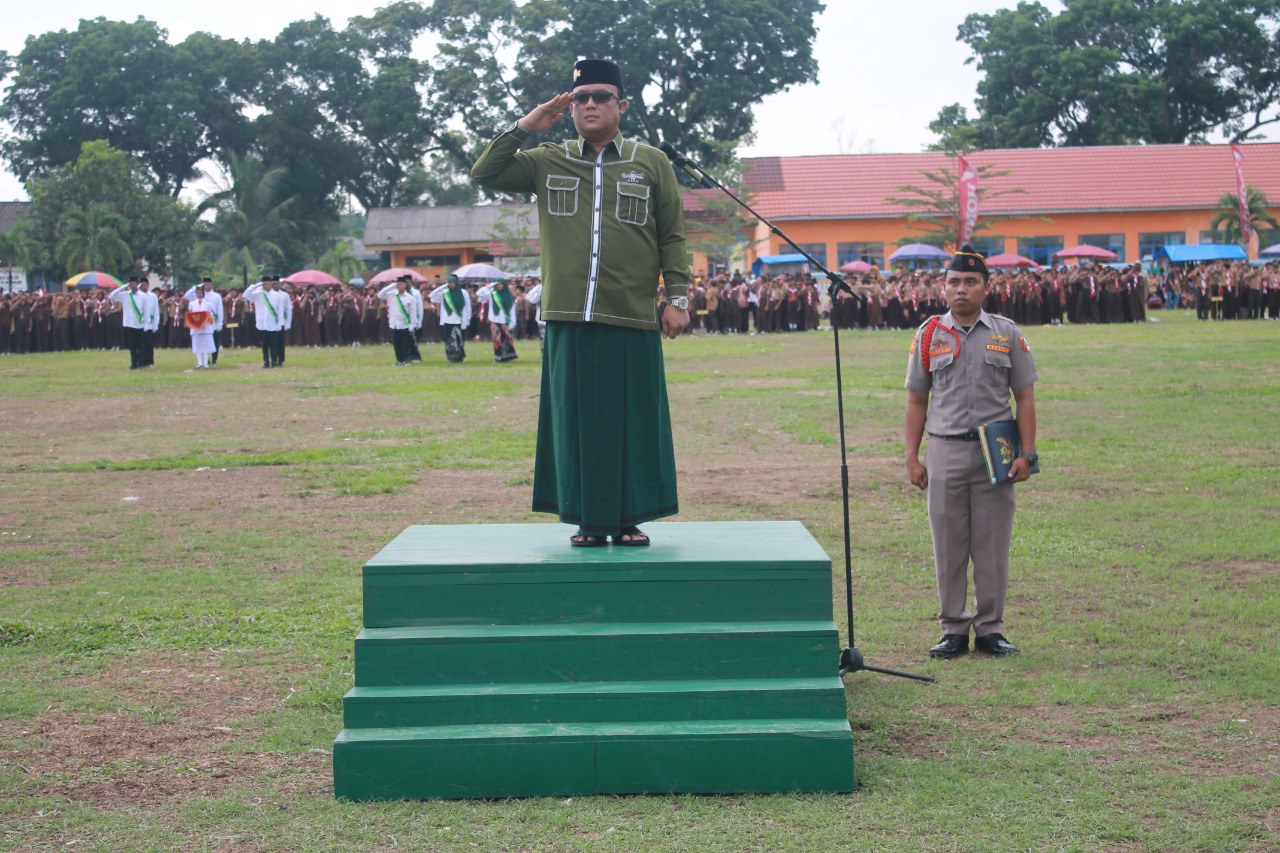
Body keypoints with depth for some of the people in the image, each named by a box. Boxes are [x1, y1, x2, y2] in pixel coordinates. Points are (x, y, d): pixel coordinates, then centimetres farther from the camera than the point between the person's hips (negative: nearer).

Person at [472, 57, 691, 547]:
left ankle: (629, 519, 12)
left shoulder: (652, 163, 9)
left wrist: (678, 297, 1)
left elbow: (672, 238, 9)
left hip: (633, 321, -1)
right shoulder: (547, 163, 11)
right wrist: (523, 127, 0)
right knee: (578, 420, 3)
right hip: (568, 321, 1)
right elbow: (484, 175, 6)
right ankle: (588, 520, 12)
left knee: (634, 421, 2)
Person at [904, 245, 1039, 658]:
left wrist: (1026, 454, -4)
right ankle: (953, 629, 12)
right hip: (945, 451, 0)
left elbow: (1024, 397, 5)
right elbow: (917, 400, 8)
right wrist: (912, 456, 2)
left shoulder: (1007, 334, 6)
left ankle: (990, 628, 13)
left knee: (993, 545, 3)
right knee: (948, 545, 4)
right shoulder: (928, 335, 6)